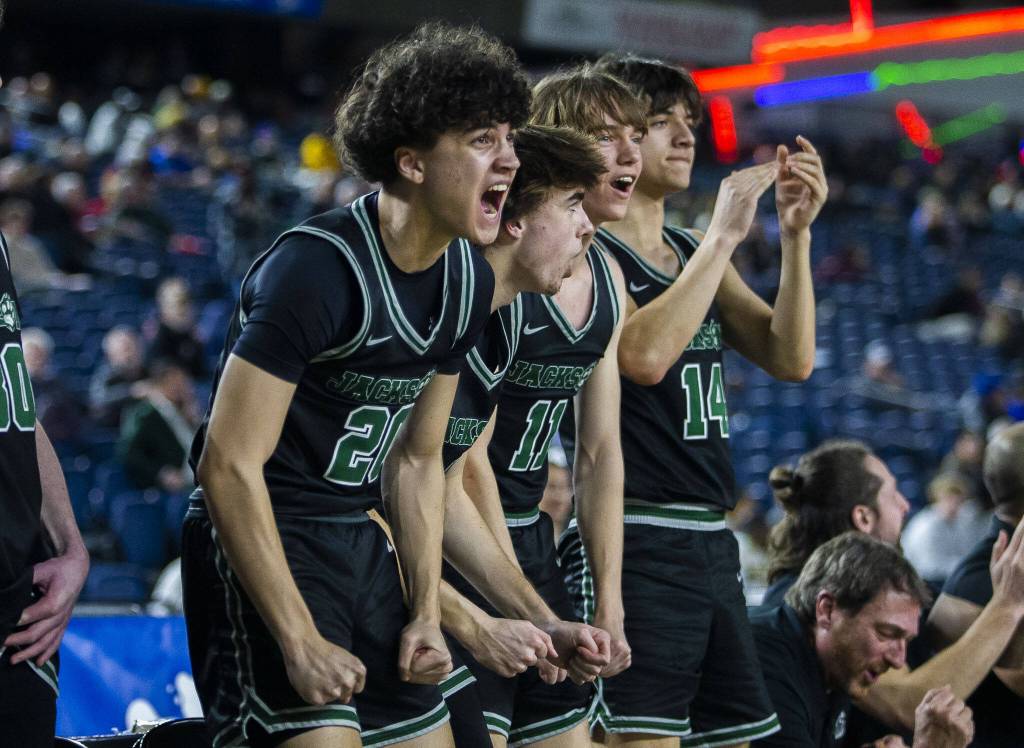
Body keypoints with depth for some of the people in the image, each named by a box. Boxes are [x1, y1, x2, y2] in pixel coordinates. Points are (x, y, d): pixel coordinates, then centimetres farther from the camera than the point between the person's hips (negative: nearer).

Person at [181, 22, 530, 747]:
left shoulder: (468, 280, 3)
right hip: (263, 536, -8)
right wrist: (301, 642, -24)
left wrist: (427, 616, 5)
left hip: (357, 538, 8)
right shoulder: (318, 268, -22)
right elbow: (229, 465, -24)